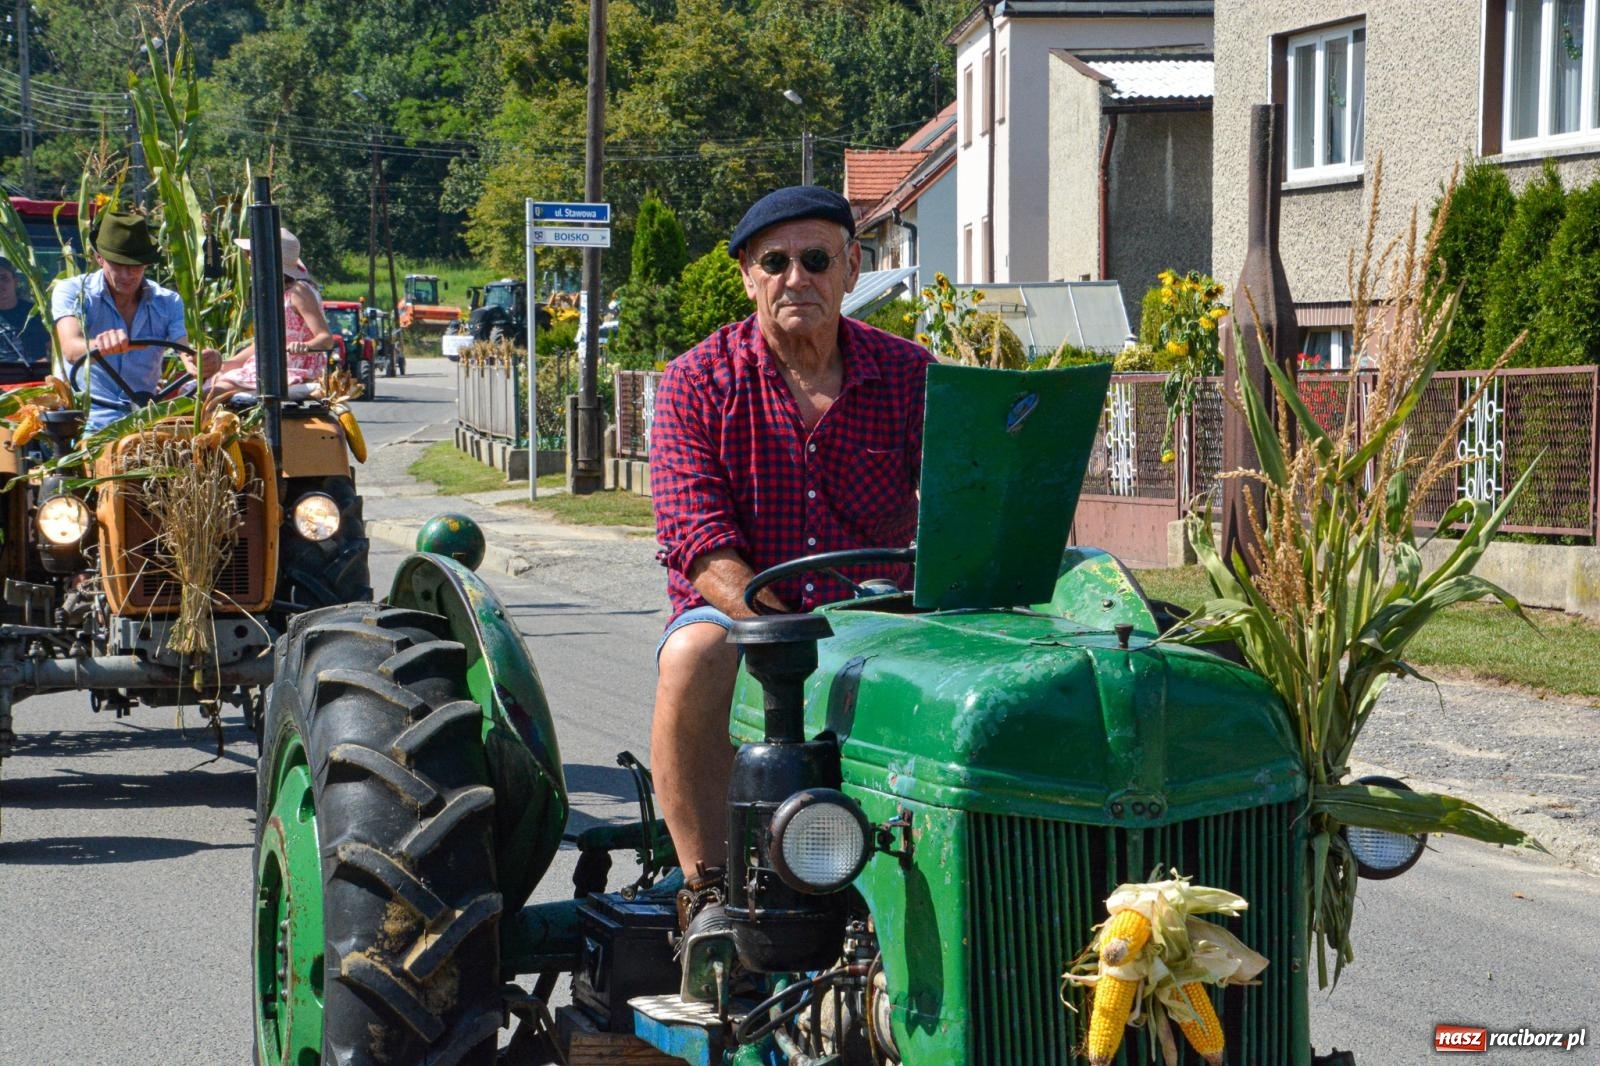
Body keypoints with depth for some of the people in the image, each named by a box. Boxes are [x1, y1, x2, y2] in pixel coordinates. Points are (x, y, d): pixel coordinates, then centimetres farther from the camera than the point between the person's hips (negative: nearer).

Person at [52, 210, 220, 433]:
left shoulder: (168, 303, 9)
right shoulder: (72, 292, -1)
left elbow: (189, 354, -7)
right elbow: (71, 349, -20)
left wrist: (206, 362, -33)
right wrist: (98, 345, -45)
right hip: (90, 425, -3)